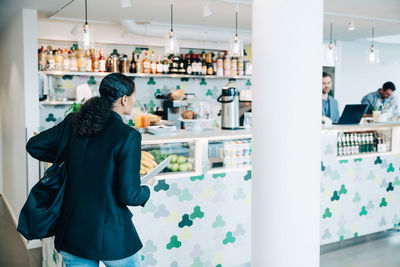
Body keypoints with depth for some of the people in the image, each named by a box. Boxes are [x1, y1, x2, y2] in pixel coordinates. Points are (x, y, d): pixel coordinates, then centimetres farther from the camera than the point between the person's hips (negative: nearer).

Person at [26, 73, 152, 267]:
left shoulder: (73, 122, -1)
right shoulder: (128, 136, -18)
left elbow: (34, 145, 10)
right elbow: (128, 195, -18)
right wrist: (147, 191, 3)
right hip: (111, 235, -5)